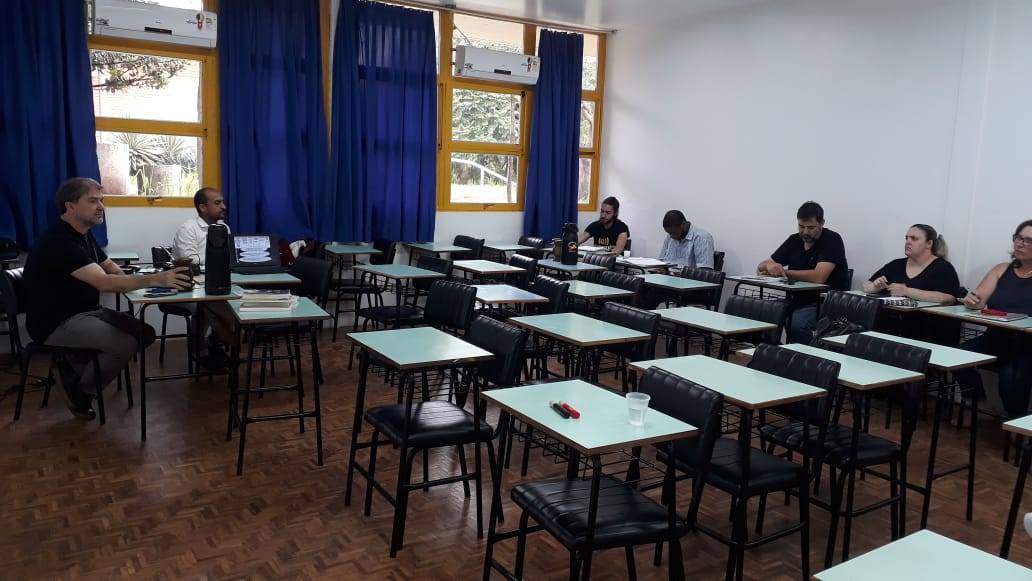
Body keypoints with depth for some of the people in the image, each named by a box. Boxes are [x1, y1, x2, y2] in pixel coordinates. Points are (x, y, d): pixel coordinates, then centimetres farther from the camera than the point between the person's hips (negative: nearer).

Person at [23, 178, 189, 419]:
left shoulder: (84, 235, 10)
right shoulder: (59, 242, -23)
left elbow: (112, 270, 13)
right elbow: (104, 282, -33)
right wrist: (156, 279, -40)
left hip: (85, 312, 9)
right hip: (56, 324, -9)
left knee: (145, 333, -5)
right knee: (126, 343, -24)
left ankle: (79, 368, 8)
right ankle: (77, 388, 1)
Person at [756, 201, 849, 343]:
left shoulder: (832, 240, -9)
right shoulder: (794, 240, 10)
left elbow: (818, 277, -23)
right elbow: (761, 267, 10)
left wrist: (784, 272, -11)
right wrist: (769, 266, -15)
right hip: (798, 300, 6)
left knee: (796, 322, -33)